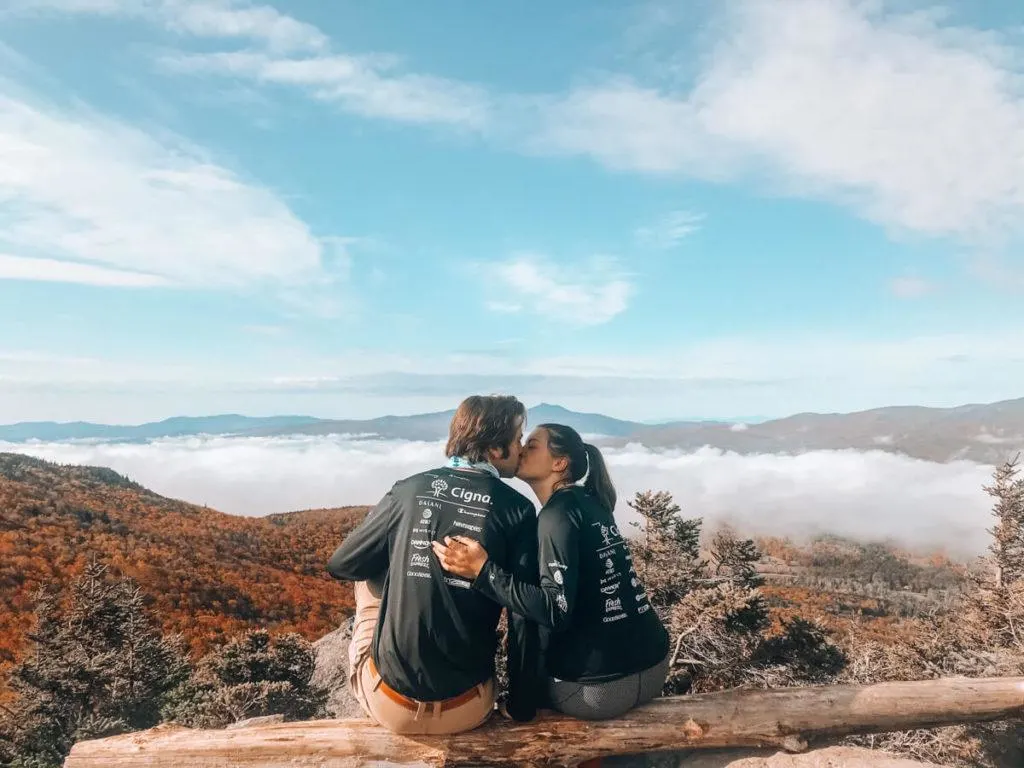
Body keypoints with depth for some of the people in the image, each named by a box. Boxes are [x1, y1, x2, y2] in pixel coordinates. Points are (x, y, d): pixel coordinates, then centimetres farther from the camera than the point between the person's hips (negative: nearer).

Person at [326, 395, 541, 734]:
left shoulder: (409, 489, -2)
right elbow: (526, 618, -8)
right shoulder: (517, 510, -6)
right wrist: (522, 708, 4)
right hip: (464, 710, 0)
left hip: (389, 702, 0)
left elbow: (341, 565, 7)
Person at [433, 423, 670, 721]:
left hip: (605, 685, -7)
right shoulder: (589, 504, 9)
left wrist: (483, 571, -24)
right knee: (536, 645, 28)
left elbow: (557, 611, -22)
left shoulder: (559, 513, -15)